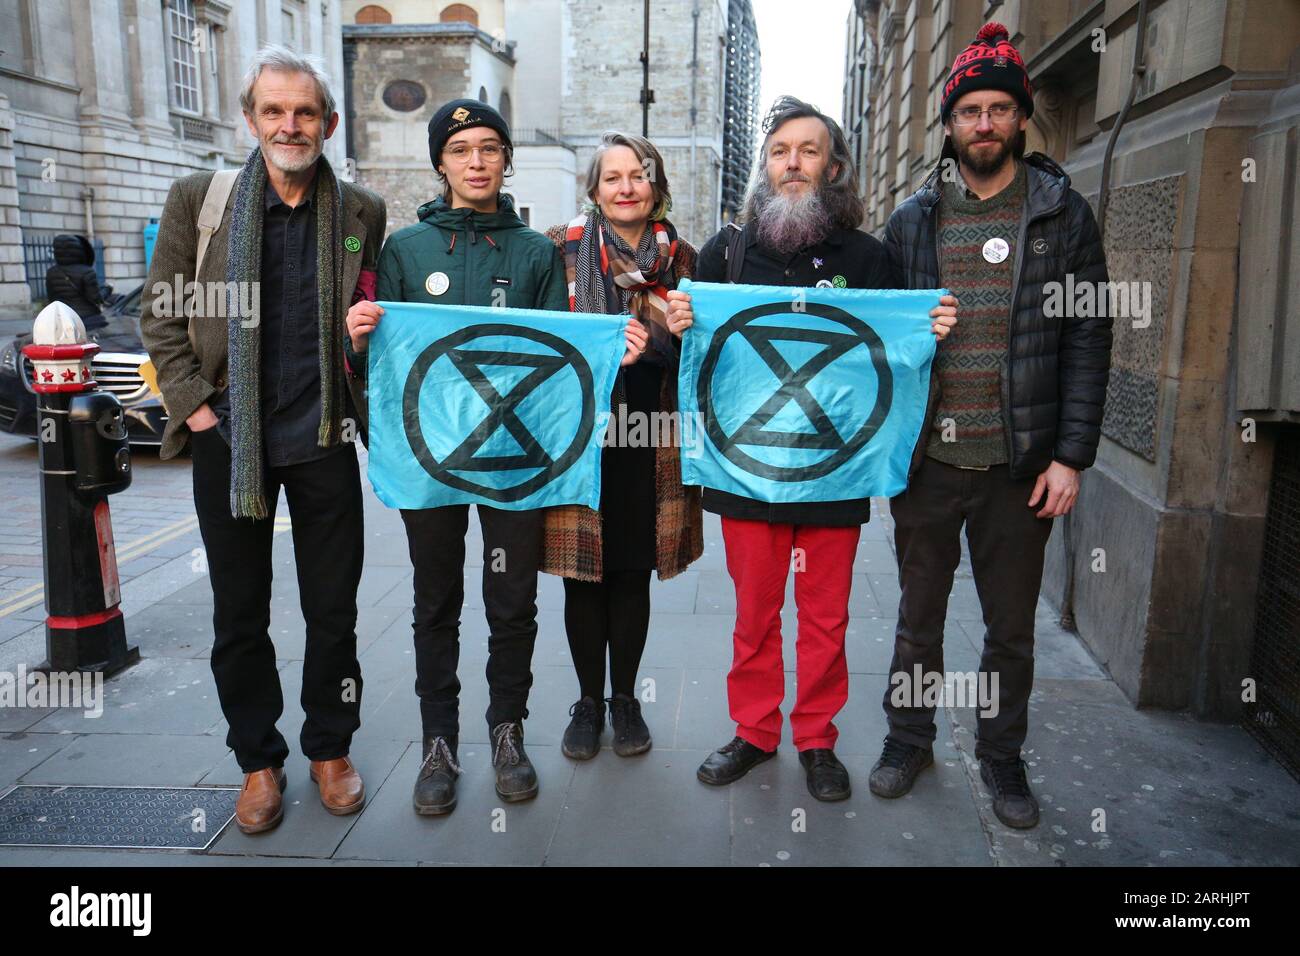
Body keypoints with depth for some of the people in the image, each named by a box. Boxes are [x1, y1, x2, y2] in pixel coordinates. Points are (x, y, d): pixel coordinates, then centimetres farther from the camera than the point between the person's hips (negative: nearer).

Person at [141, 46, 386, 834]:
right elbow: (161, 315, 4)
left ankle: (330, 750, 29)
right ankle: (259, 761, 29)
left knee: (333, 611, 9)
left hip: (324, 439, 0)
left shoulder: (360, 212, 3)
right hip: (228, 440, 0)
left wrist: (368, 406, -2)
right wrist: (192, 403, -5)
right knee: (240, 616, 10)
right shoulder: (199, 199, 0)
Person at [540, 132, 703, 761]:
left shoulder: (681, 257, 7)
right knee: (584, 576, 6)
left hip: (650, 437, 1)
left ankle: (625, 699, 27)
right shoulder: (560, 247, 3)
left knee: (633, 573, 10)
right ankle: (588, 702, 25)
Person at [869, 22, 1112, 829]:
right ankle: (909, 738, 34)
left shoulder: (1063, 215, 2)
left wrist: (1071, 455, -8)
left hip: (1021, 464, 0)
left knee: (1013, 627, 12)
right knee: (920, 615, 15)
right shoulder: (913, 219, 5)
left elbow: (1088, 342, -1)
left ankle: (1002, 754, 33)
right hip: (927, 459, 1)